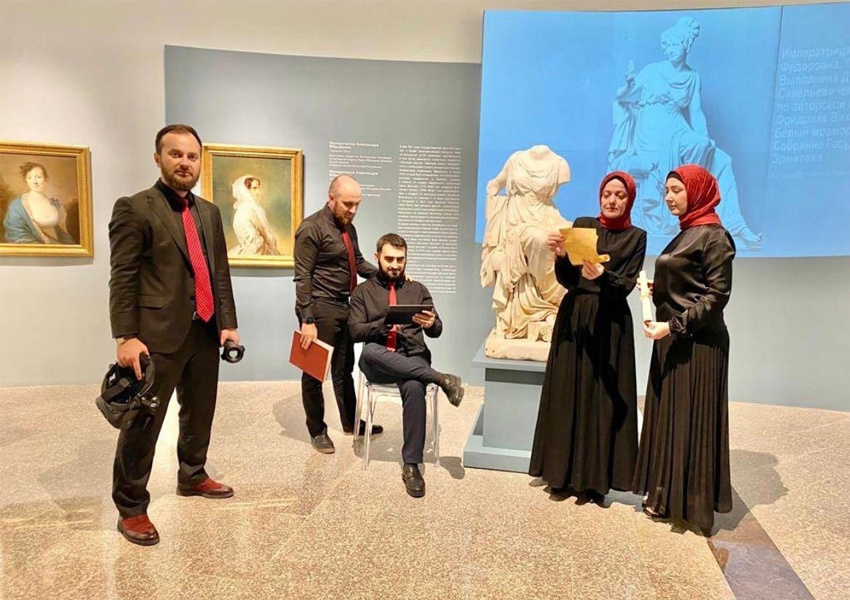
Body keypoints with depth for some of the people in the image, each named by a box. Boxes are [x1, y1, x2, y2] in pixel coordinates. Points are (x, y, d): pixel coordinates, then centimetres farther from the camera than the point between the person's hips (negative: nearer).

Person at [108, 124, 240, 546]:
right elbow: (122, 278, -10)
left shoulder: (209, 212, 14)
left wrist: (228, 322, 9)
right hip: (159, 334, -6)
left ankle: (192, 476, 39)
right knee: (143, 421, 1)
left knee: (200, 412, 19)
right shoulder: (134, 208, -5)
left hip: (205, 332, 7)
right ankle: (131, 507, 16)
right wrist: (126, 337, -16)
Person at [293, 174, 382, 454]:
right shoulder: (311, 228, -14)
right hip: (320, 310, -8)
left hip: (343, 307, 8)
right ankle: (317, 431, 22)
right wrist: (307, 320, -20)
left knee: (344, 368, 19)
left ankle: (350, 422, 34)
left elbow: (358, 262, 19)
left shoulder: (348, 228, 10)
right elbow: (303, 278, -17)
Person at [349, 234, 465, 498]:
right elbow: (355, 331, -1)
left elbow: (436, 331, 7)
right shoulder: (363, 291, 13)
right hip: (378, 364, 0)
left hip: (412, 358, 0)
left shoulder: (418, 289, 16)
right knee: (369, 351, -38)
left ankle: (411, 465, -26)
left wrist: (431, 323, -18)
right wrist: (384, 324, -19)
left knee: (414, 388, -35)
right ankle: (440, 378, -33)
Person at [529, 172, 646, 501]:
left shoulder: (636, 237, 4)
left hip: (610, 323, -1)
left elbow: (625, 285, -8)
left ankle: (593, 476, 12)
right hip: (574, 317, 2)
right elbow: (567, 279, 1)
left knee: (602, 397, 1)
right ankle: (564, 472, 16)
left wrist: (602, 276, -28)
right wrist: (562, 255, -19)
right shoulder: (582, 224, 7)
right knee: (567, 393, 5)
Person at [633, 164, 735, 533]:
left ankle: (691, 502, 13)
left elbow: (717, 294, -17)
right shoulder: (686, 233, 15)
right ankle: (667, 495, 24)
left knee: (690, 419, 0)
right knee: (668, 415, 13)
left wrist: (675, 326, -21)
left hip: (697, 341, -9)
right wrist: (657, 291, 4)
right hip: (673, 339, 9)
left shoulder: (713, 235, -11)